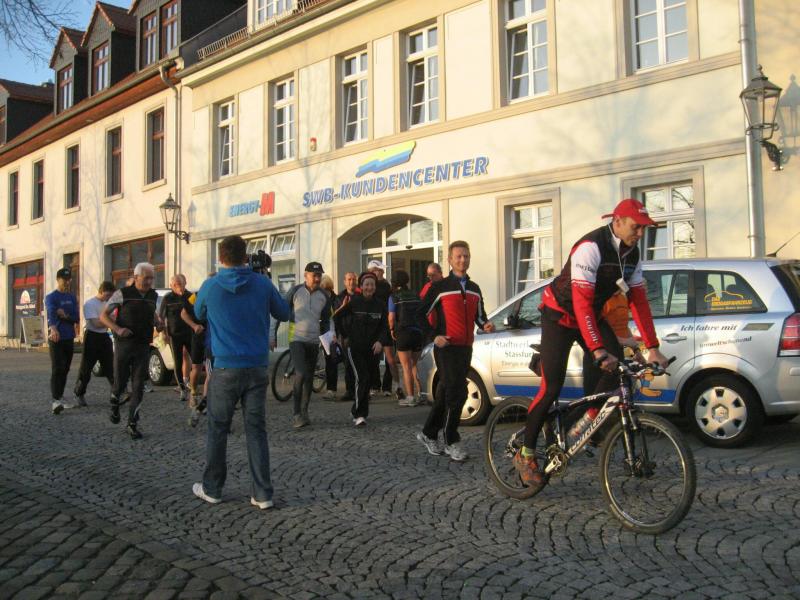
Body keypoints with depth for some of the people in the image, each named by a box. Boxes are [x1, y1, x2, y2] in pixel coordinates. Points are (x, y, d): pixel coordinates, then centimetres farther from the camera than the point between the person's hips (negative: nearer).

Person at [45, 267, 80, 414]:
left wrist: (66, 316, -16)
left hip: (69, 338, 6)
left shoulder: (72, 297, 12)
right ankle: (55, 401, -18)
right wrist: (53, 328, -45)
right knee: (57, 369, -13)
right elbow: (51, 314, -26)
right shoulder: (51, 297, -5)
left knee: (65, 370, 11)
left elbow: (76, 318, 6)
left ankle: (60, 398, 22)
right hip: (56, 338, -6)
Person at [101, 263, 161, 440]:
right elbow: (103, 316, -4)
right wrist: (117, 329, -20)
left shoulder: (153, 296, 6)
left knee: (138, 386, -2)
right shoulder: (123, 294, -6)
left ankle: (132, 424, 5)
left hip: (143, 347, 3)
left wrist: (158, 322, 4)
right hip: (123, 345, -3)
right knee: (120, 383, 6)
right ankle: (114, 406, 39)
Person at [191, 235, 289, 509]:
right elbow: (284, 314, 9)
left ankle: (211, 489, 23)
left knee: (217, 430, 12)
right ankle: (262, 494, 7)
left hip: (225, 368, -1)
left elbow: (199, 314, 15)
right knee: (256, 430, 6)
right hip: (257, 367, 1)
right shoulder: (262, 284, -4)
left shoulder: (210, 286, -4)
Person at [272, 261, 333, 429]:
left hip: (314, 341, 4)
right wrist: (273, 335, -2)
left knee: (309, 378, 9)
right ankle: (297, 414, -10)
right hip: (296, 339, -4)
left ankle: (304, 412, 20)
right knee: (301, 374, -18)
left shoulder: (324, 296, 6)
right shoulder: (295, 291, -5)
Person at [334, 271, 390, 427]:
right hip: (354, 346, -4)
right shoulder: (353, 302, -8)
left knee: (368, 381, 9)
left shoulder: (380, 304, 2)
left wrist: (380, 341, -14)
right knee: (362, 378, -16)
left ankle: (357, 411, 28)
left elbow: (384, 326, 3)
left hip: (371, 348, 4)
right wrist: (344, 336, 3)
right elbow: (337, 317, 1)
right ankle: (359, 414, -9)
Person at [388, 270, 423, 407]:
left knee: (406, 367, 0)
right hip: (417, 332, 5)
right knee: (415, 365, 17)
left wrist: (392, 330, 4)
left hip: (403, 333, -5)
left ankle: (410, 397, -1)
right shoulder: (415, 296, 11)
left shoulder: (394, 297, -4)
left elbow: (391, 317, -11)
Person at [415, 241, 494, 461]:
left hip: (466, 348, 6)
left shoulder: (474, 289, 15)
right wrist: (434, 336, -12)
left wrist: (485, 325, -1)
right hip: (446, 347, -6)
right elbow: (421, 314, -2)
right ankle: (451, 442, -4)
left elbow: (479, 315, 22)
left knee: (446, 393, 13)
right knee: (457, 393, -13)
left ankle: (429, 434, 26)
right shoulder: (440, 287, -4)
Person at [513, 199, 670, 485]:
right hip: (561, 315, -7)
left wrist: (653, 348, -7)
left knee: (617, 364, -15)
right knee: (551, 387, -10)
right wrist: (597, 350, -40)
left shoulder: (631, 254, -4)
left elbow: (638, 301, -2)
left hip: (591, 315, 7)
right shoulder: (591, 247, -28)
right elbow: (581, 302, -34)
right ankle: (525, 455, 2)